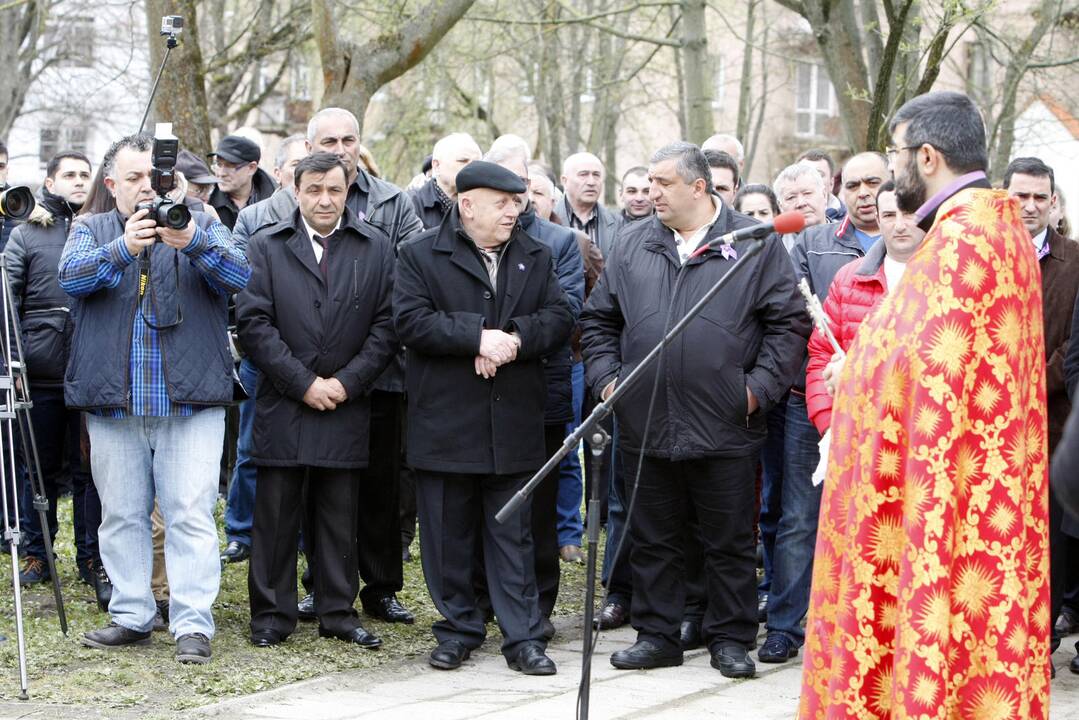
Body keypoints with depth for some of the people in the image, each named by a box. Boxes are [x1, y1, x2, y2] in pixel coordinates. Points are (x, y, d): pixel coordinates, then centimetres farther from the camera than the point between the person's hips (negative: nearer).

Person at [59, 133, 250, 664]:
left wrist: (191, 242, -28)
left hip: (190, 402, -2)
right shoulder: (92, 230, 12)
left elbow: (239, 275, -9)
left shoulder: (201, 226, 9)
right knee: (121, 515, 7)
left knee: (191, 514, -6)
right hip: (112, 403, 2)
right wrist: (123, 248, -27)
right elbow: (71, 276, -9)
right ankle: (131, 617, 16)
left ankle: (193, 625, -5)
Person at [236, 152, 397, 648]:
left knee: (340, 515, 7)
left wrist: (346, 382, -8)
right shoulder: (266, 247, 3)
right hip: (282, 406, -1)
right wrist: (304, 383, -10)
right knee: (275, 514, 3)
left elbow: (387, 325, 2)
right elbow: (253, 323, -4)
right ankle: (272, 614, 11)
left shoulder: (376, 248, 6)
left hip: (346, 406, 1)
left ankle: (338, 612, 15)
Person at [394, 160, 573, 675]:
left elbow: (559, 318, 3)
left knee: (513, 534, 5)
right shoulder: (421, 255, -1)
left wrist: (514, 338, -15)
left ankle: (523, 637, 9)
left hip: (513, 425, 2)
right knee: (449, 535, 6)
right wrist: (478, 336, -19)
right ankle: (458, 629, 19)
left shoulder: (536, 257, 11)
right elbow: (411, 321, -12)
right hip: (445, 424, -2)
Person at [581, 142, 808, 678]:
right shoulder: (633, 246, 10)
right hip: (646, 426, 3)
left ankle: (731, 639, 16)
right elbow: (598, 320, 16)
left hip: (725, 428, -3)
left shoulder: (754, 244, -1)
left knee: (730, 541, 5)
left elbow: (789, 323, -2)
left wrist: (758, 387, -9)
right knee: (653, 538, 11)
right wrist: (605, 376, 3)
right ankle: (656, 634, 21)